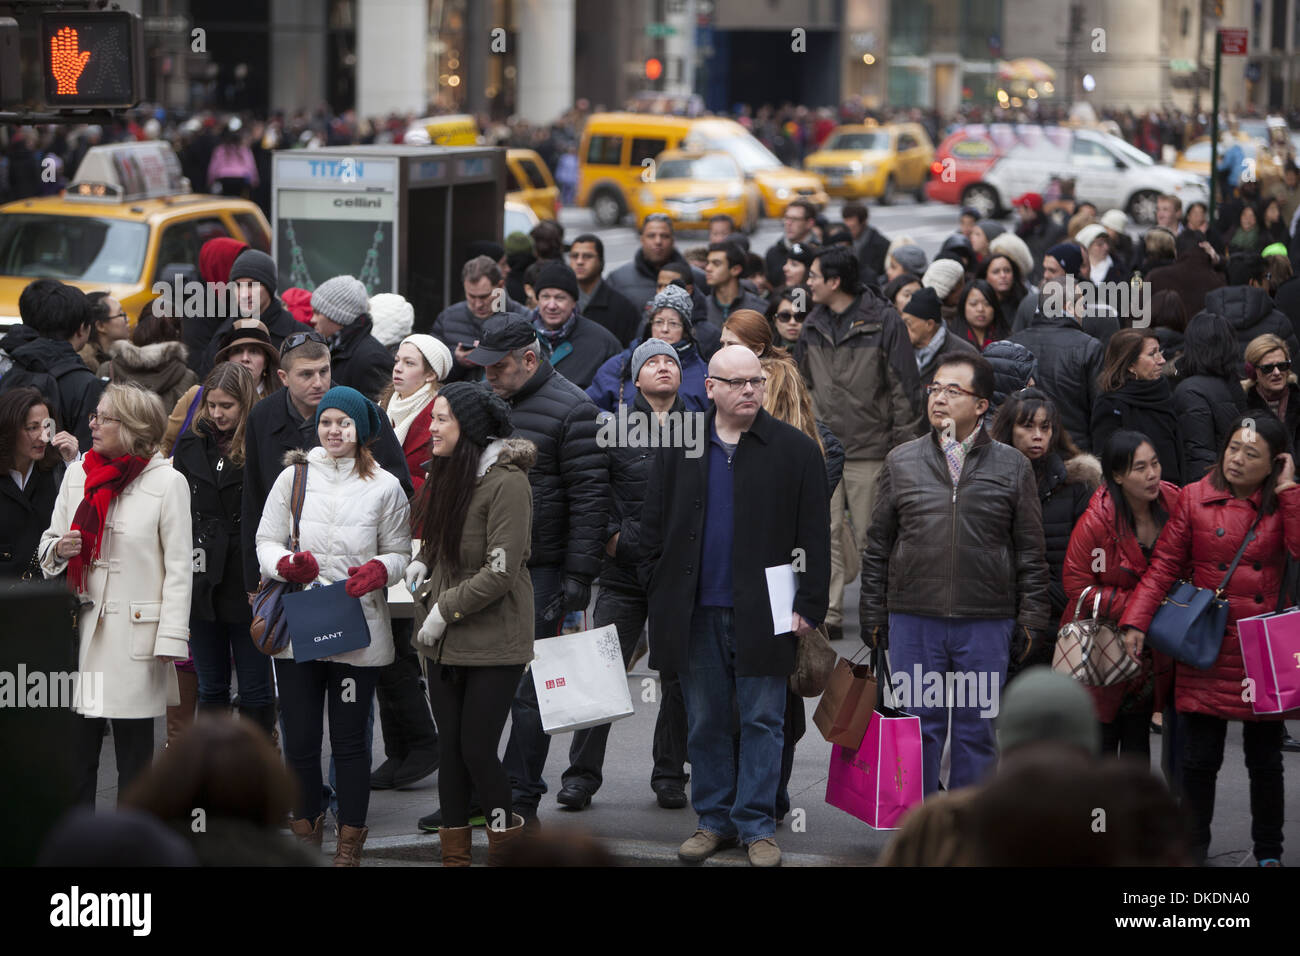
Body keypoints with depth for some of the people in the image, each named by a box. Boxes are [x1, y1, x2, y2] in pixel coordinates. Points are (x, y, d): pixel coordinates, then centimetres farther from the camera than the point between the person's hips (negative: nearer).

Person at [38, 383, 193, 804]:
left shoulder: (167, 482, -4)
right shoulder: (77, 473, 10)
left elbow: (179, 568, -5)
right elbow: (49, 543, 19)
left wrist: (171, 639, -10)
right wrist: (58, 549, -6)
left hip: (136, 632, -4)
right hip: (80, 628, 4)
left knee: (134, 749, 4)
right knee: (76, 747, 2)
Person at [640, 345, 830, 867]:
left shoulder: (795, 450, 0)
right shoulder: (679, 447, 7)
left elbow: (815, 537, -1)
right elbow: (654, 526, 10)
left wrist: (808, 605, -7)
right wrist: (660, 595, 3)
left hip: (762, 611, -2)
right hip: (695, 612, 2)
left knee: (762, 721, 1)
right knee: (705, 722, 9)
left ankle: (756, 825, 7)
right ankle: (714, 820, 19)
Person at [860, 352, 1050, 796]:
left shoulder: (1012, 467, 5)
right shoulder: (902, 463, 7)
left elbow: (1030, 551, 7)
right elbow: (878, 546, 11)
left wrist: (1031, 618, 1)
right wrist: (873, 615, 7)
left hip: (986, 623, -1)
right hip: (913, 621, 1)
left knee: (977, 729, 5)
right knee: (918, 727, 5)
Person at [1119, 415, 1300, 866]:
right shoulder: (1195, 499, 1)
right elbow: (1165, 565, -2)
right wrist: (1136, 621, -11)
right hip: (1208, 651, -1)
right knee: (1200, 758, 0)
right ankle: (1194, 849, 15)